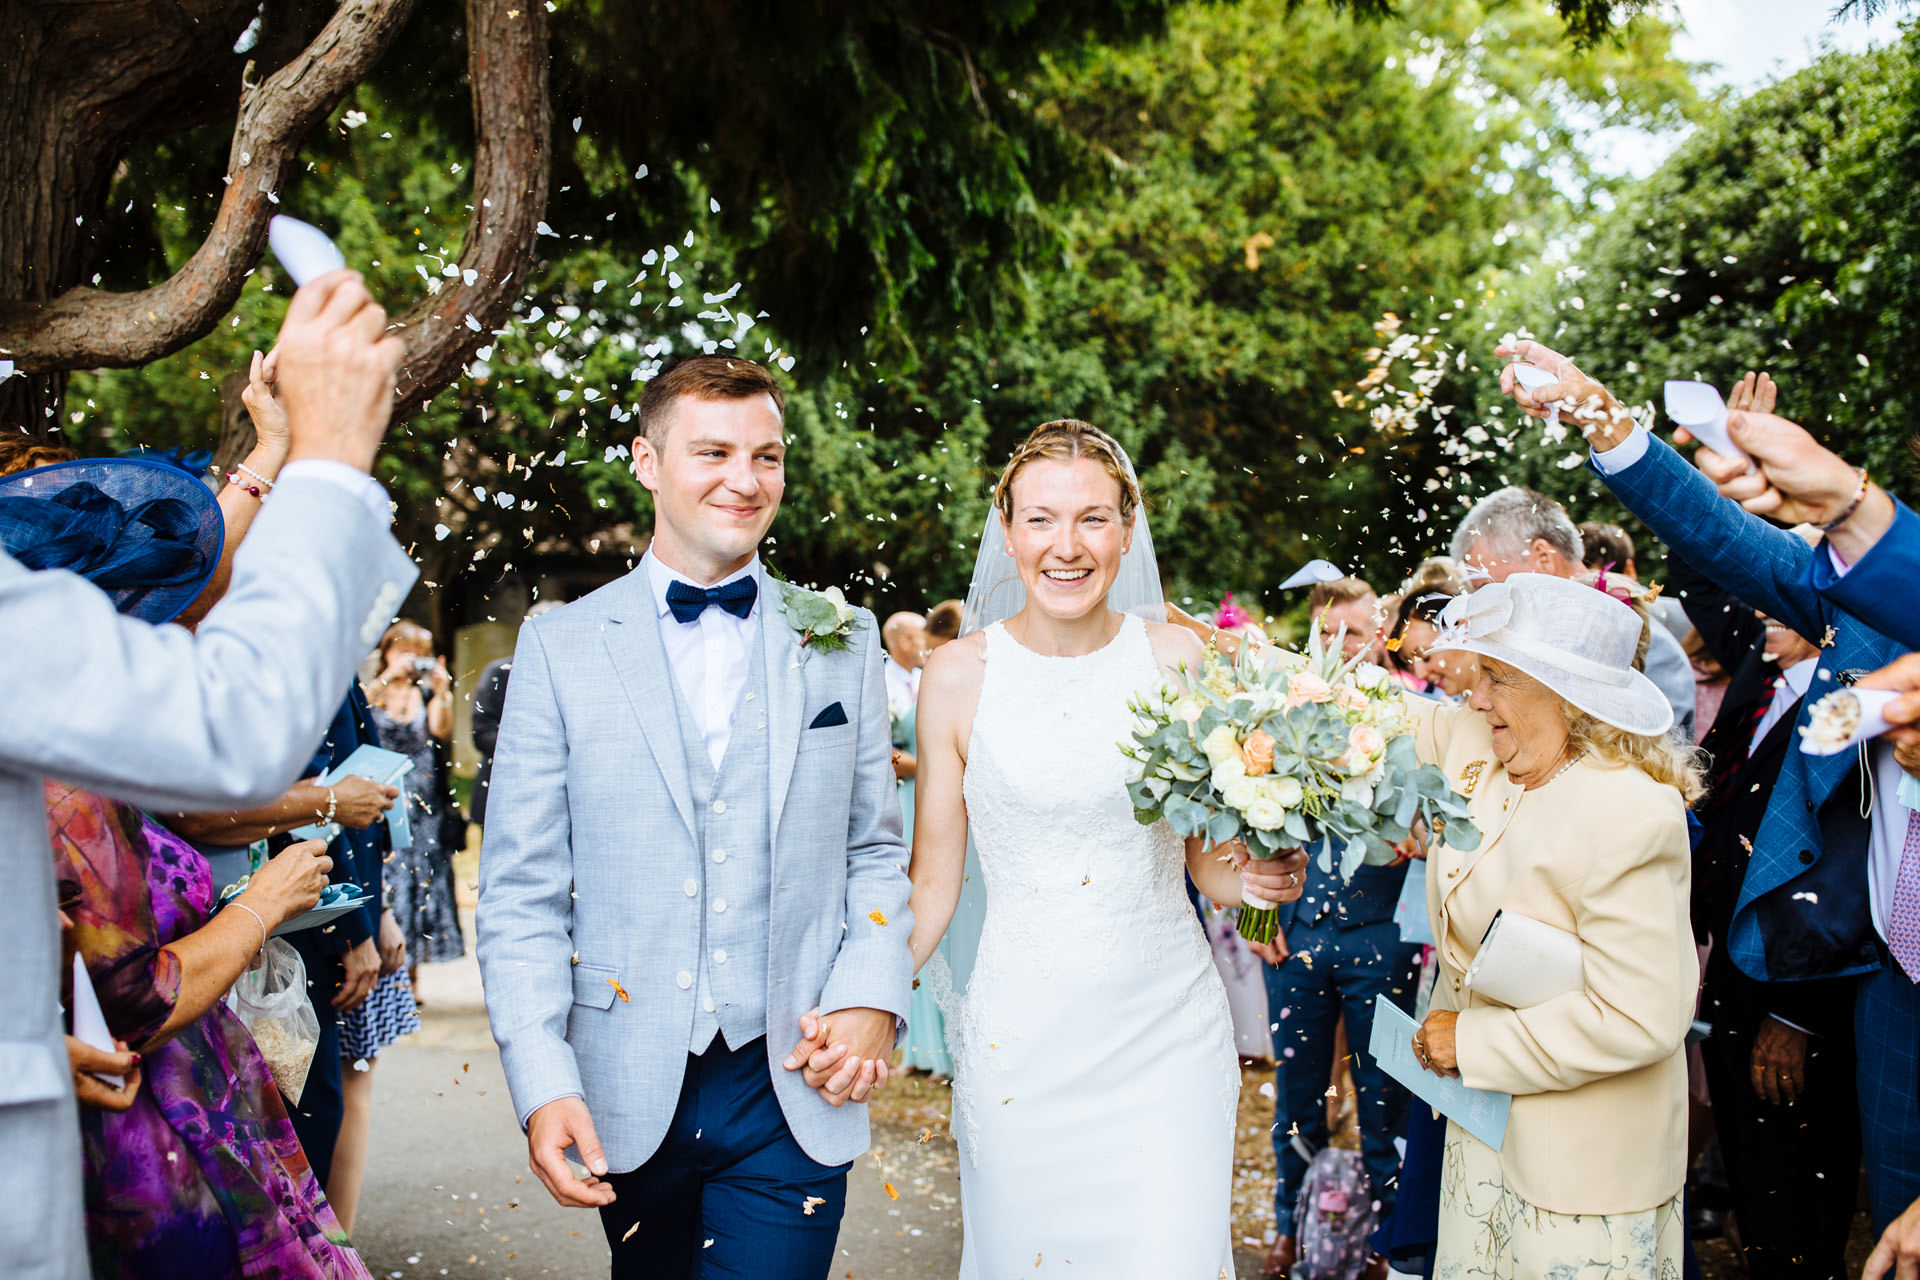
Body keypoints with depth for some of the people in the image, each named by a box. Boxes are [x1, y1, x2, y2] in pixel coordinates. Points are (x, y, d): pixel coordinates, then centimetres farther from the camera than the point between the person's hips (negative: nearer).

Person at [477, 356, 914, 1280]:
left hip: (796, 1096, 0)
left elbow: (875, 850, 8)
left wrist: (873, 997, -7)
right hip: (628, 1099, 0)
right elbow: (521, 893, -2)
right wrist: (543, 1083, -12)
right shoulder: (559, 648, -1)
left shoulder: (843, 642, 4)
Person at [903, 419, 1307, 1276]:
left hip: (1166, 1028, 0)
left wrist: (1257, 878, -14)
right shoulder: (959, 675, -4)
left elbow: (1210, 859, 8)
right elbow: (932, 884, 2)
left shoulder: (1178, 659, -2)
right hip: (1019, 1037, 0)